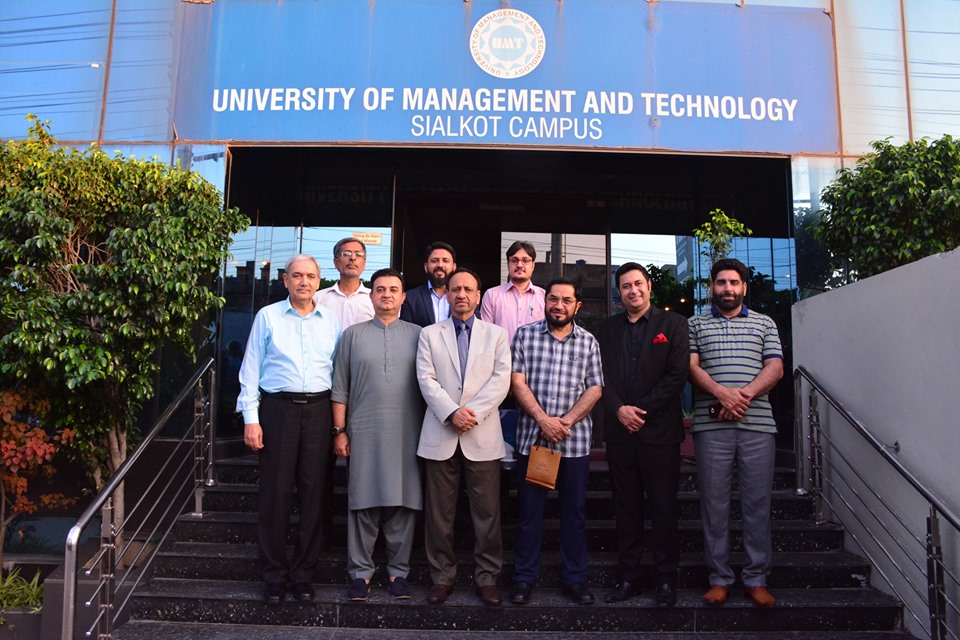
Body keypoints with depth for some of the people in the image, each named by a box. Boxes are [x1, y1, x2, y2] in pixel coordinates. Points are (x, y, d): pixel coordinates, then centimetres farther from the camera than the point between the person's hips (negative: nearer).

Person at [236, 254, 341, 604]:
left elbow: (340, 370, 11)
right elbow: (251, 369, 3)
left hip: (318, 409, 2)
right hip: (277, 408, -2)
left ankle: (303, 572, 18)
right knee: (274, 493, 1)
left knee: (313, 493, 5)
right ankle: (274, 574, 15)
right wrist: (250, 418, -4)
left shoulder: (331, 320, 10)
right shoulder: (267, 316, 5)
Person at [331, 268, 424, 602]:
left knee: (403, 502, 4)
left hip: (407, 433, 1)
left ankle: (398, 571, 17)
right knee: (363, 502, 3)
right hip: (364, 433, 0)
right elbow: (340, 388, 7)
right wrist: (339, 431, 2)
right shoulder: (353, 334, 9)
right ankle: (361, 571, 15)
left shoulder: (417, 335, 10)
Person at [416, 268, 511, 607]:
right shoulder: (430, 335, 10)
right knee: (439, 512, 6)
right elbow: (426, 380, -1)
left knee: (487, 511, 3)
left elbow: (501, 380, -1)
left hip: (482, 436, 0)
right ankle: (442, 575, 19)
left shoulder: (496, 334, 10)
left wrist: (473, 413, -13)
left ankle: (487, 576, 16)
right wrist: (452, 413, -15)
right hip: (440, 435, 0)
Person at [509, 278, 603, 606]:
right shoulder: (525, 334, 4)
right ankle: (524, 578, 18)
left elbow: (594, 388, 3)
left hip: (575, 440, 1)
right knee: (529, 511, 6)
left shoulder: (588, 342, 8)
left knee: (575, 512, 8)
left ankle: (575, 578, 21)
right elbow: (518, 381, -3)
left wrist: (567, 421, -11)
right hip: (532, 436, -1)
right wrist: (543, 419, -13)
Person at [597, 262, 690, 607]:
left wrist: (642, 410, -12)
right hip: (620, 430, 3)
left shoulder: (673, 323, 2)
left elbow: (677, 375, -6)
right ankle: (628, 577, 18)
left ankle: (666, 580, 14)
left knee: (663, 508, 2)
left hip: (659, 429, -3)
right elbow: (602, 375, 6)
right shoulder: (608, 328, 13)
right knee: (626, 508, 9)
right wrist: (619, 409, -10)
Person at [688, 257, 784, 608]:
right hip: (711, 424, 0)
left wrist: (744, 395, -12)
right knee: (714, 501, 2)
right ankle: (719, 578, 11)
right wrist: (721, 392, -15)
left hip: (757, 423, 1)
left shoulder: (764, 324, 16)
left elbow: (775, 368, 5)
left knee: (758, 501, 2)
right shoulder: (696, 324, 14)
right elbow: (691, 367, 2)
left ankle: (756, 579, 12)